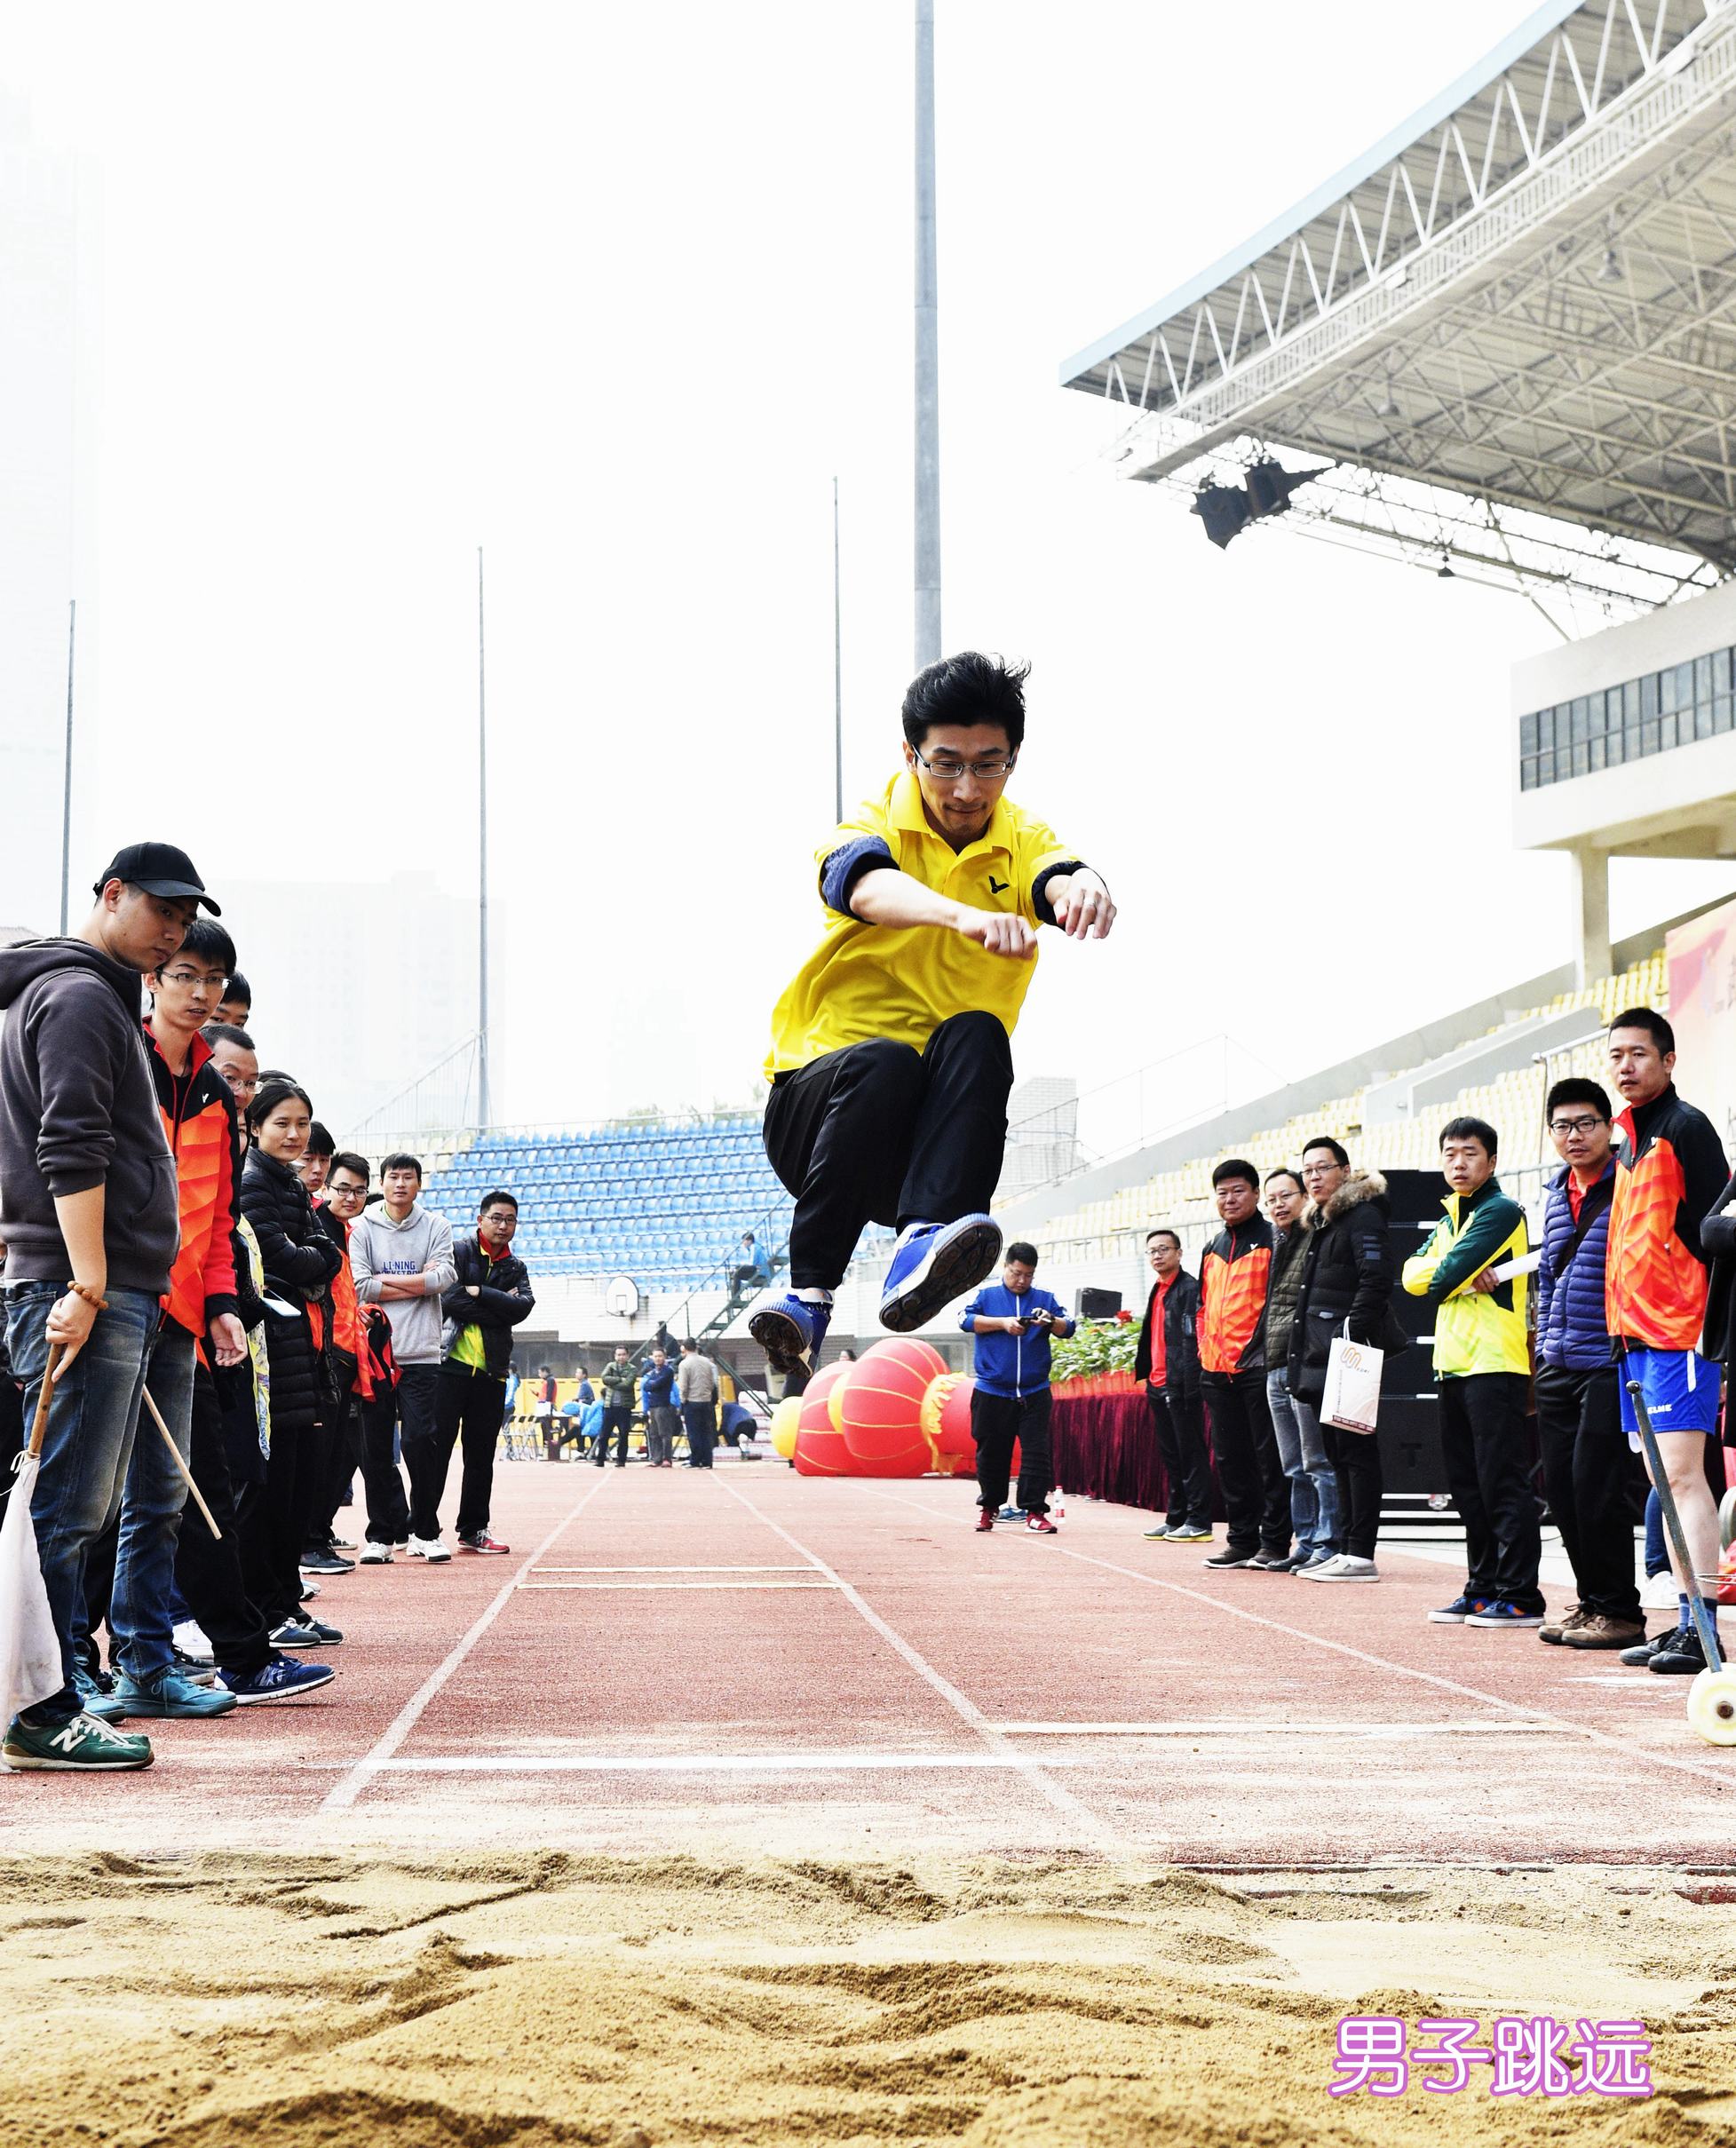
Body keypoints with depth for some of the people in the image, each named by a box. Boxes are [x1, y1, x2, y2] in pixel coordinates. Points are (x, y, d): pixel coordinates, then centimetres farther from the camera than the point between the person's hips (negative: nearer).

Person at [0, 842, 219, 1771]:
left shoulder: (103, 1000, 24)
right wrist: (88, 1287, -24)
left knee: (76, 1508, 10)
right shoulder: (79, 996, -8)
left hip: (112, 1293, 10)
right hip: (81, 1292, -10)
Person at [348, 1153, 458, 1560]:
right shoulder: (362, 1228, 5)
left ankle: (425, 1531, 3)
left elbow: (444, 1277, -6)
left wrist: (386, 1280, -6)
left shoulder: (436, 1227, 9)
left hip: (421, 1354, 0)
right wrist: (418, 1283, -4)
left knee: (422, 1442, -6)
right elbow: (359, 1286, -6)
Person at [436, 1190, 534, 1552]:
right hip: (451, 1363, -5)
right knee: (436, 1447, -5)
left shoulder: (515, 1268, 15)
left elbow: (523, 1307, -4)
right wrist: (498, 1306, -8)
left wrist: (479, 1293, -11)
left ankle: (473, 1530, 15)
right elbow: (451, 1299, -14)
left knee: (481, 1454, 9)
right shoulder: (458, 1252, 1)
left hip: (491, 1372, 5)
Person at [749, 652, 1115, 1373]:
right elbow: (870, 888, -29)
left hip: (935, 1125, 2)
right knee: (883, 1063, -34)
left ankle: (924, 1244, -46)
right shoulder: (876, 826, -3)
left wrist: (1081, 889, -48)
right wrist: (966, 915, -51)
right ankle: (807, 1294, -29)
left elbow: (1057, 881, -21)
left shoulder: (1023, 842, 4)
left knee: (977, 1036, -28)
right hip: (813, 1110, -2)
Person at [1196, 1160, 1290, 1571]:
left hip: (1258, 1365, -7)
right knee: (1230, 1459, 9)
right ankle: (1242, 1540, 14)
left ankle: (1275, 1543, -2)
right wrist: (1205, 1347, 14)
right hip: (1217, 1369, 7)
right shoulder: (1212, 1250, 19)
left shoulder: (1273, 1240, -2)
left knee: (1269, 1456, -5)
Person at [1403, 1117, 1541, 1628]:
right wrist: (1463, 1276, -9)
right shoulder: (1449, 1219, 20)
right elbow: (1413, 1275, 5)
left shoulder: (1501, 1211, -7)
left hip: (1494, 1364, -9)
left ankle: (1520, 1596, -9)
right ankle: (1483, 1590, 16)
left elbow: (1444, 1279, -16)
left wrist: (1444, 1277, 5)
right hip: (1454, 1364, 9)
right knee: (1468, 1486, 10)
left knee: (1503, 1482, -9)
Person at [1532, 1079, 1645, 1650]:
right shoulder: (1556, 1195, 16)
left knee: (1598, 1489, -9)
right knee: (1561, 1489, 7)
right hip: (1559, 1365, 7)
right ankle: (1591, 1602, 18)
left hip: (1612, 1362, -7)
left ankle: (1618, 1611, 1)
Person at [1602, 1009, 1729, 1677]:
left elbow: (1715, 1227, -13)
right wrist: (1621, 1327, 17)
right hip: (1637, 1336, 9)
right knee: (1663, 1479, 10)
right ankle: (1684, 1621, 14)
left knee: (1682, 1473, -12)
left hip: (1680, 1332, -9)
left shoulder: (1685, 1127, -8)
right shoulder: (1631, 1137, 18)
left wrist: (1712, 1322, -17)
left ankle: (1702, 1630, -13)